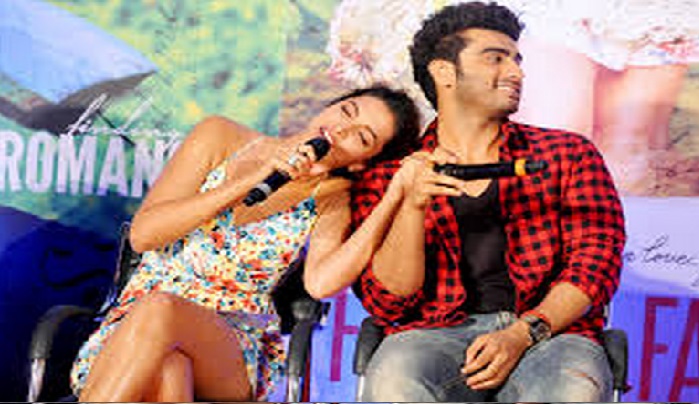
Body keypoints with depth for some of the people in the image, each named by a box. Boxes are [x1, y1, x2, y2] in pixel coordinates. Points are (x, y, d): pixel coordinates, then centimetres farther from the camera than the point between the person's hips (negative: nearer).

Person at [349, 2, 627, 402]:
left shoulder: (569, 154, 15)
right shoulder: (384, 180, 11)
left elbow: (595, 263, 5)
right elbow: (389, 305, 4)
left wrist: (522, 334, -12)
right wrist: (411, 205, -13)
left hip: (549, 332, 0)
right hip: (438, 333, 1)